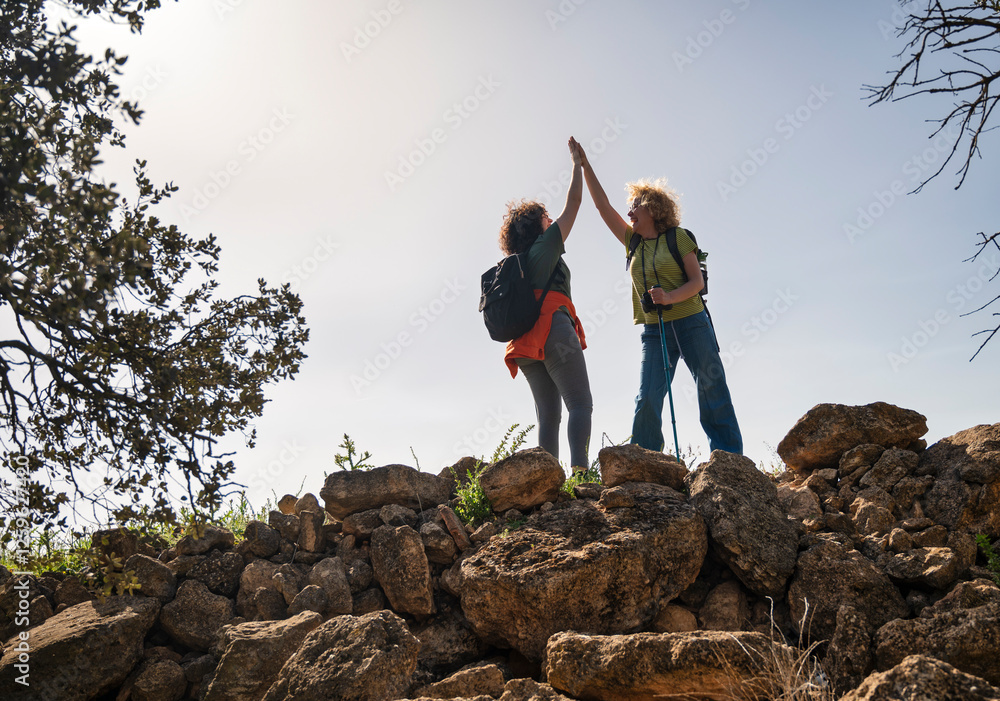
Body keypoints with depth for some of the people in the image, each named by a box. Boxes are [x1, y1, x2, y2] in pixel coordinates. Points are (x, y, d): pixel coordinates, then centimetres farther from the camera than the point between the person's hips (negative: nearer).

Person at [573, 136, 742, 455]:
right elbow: (603, 206, 13)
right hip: (654, 330, 4)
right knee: (646, 400, -7)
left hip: (691, 324, -4)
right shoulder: (632, 241, 13)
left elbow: (697, 281, -6)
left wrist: (669, 297, -23)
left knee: (713, 391, -1)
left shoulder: (678, 237, 0)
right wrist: (584, 165, 11)